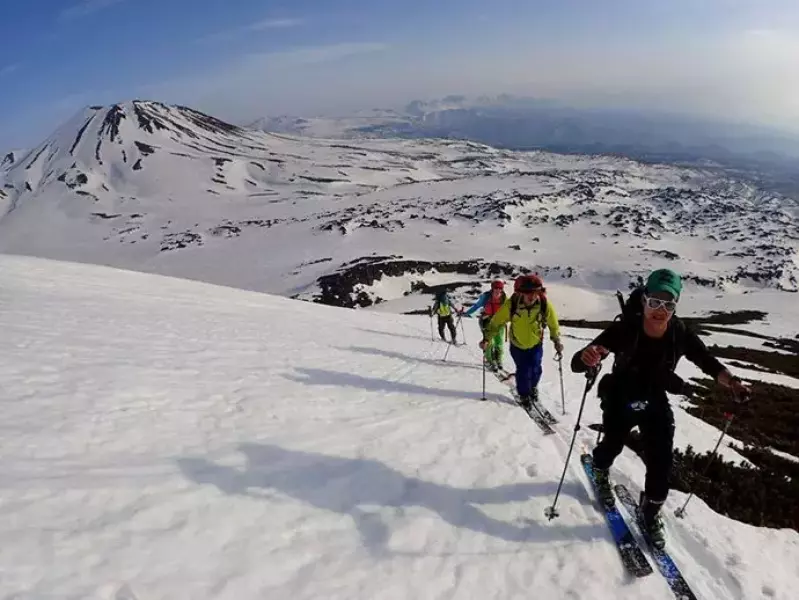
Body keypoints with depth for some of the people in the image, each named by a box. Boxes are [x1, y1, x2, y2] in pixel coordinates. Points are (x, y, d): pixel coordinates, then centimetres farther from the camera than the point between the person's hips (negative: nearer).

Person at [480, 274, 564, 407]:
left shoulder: (545, 306, -24)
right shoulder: (511, 304, -29)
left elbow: (553, 325, -5)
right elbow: (496, 322, -16)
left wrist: (557, 342, 0)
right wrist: (486, 338, -18)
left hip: (536, 343, 1)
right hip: (517, 343, -1)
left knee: (535, 369, -2)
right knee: (523, 370, -4)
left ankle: (533, 387, 34)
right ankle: (524, 395, 24)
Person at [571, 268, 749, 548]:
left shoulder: (682, 335, -24)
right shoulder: (623, 330, -33)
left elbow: (708, 362, -6)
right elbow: (577, 364, -36)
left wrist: (730, 381, -27)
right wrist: (586, 358, -61)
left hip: (656, 403, 2)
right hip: (619, 401, -2)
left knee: (661, 461, 0)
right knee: (613, 445, 20)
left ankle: (651, 511, 28)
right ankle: (601, 472, 57)